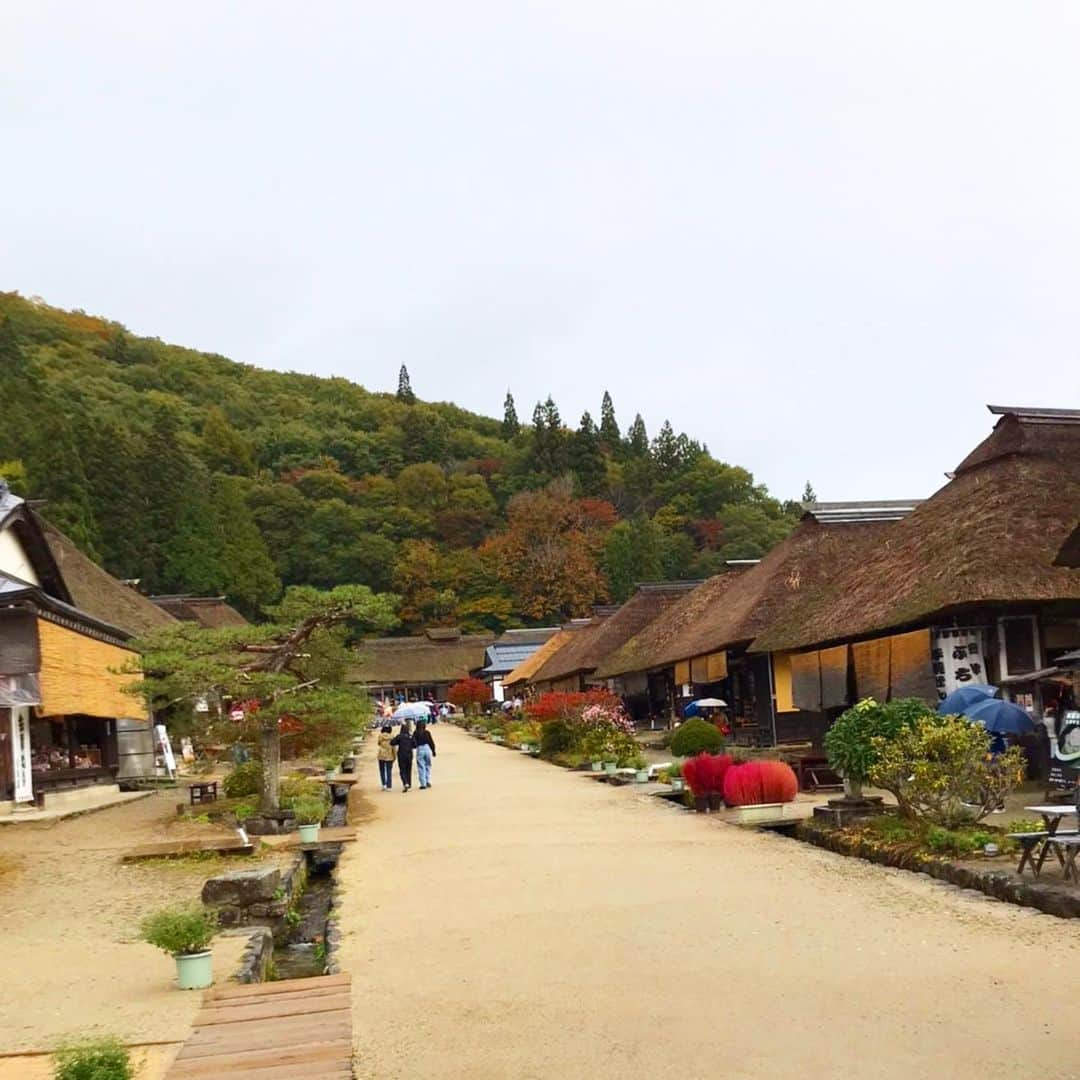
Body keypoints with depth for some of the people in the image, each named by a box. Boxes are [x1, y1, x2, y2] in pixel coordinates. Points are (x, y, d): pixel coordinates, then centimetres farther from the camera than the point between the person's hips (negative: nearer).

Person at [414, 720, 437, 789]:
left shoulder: (416, 733, -2)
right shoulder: (427, 733, 2)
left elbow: (413, 742, -9)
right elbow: (431, 742, 5)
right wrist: (433, 751, 13)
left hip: (419, 749, -2)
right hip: (427, 748, 2)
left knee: (421, 767, 2)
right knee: (428, 766, 16)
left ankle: (423, 784, 0)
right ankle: (428, 781, 11)